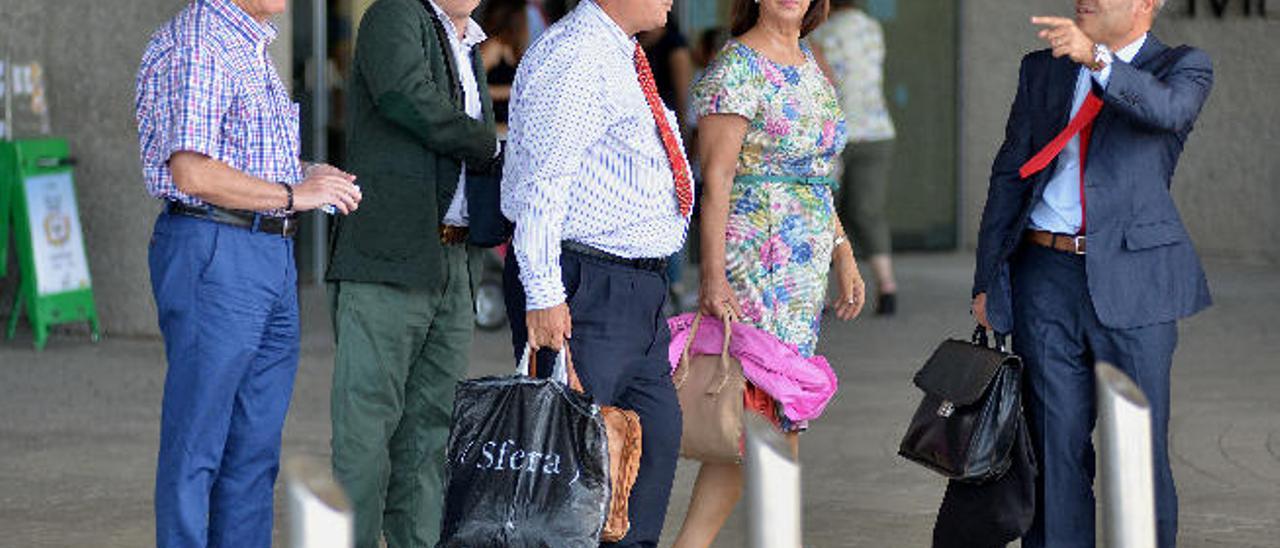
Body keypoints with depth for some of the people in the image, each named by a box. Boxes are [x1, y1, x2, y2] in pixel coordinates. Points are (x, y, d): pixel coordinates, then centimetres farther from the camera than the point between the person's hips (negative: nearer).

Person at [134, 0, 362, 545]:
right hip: (212, 253, -10)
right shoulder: (194, 44, -13)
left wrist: (309, 172, 10)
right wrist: (292, 193, -14)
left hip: (273, 255, 10)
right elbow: (193, 173, -22)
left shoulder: (251, 44, 18)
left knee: (256, 446, 11)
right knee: (195, 447, -5)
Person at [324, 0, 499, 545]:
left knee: (431, 425, 8)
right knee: (367, 420, -8)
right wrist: (491, 147, -10)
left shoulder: (470, 50, 23)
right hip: (388, 256, -8)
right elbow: (406, 98, -21)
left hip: (451, 269, 8)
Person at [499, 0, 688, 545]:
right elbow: (542, 183, -22)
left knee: (656, 434, 12)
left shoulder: (620, 58, 16)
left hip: (637, 290, 10)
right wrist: (543, 293, -25)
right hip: (583, 291, -10)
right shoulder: (574, 59, -16)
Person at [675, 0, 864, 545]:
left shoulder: (807, 62, 16)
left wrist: (843, 254, 19)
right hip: (756, 253, -8)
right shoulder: (737, 67, -10)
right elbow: (716, 178, -15)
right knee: (761, 412, -12)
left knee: (784, 416, 7)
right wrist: (713, 276, -20)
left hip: (807, 262, 8)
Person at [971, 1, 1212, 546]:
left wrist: (1096, 59, -36)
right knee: (1055, 444, 2)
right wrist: (987, 279, 9)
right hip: (1046, 280, 3)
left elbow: (1168, 110, -21)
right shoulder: (1042, 70, 14)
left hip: (1133, 282, -3)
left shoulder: (1184, 67, 3)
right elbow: (1009, 173, 15)